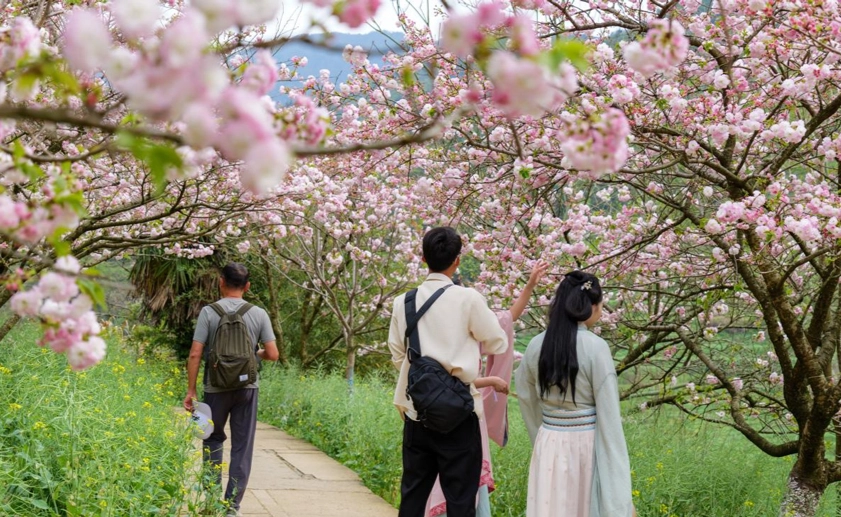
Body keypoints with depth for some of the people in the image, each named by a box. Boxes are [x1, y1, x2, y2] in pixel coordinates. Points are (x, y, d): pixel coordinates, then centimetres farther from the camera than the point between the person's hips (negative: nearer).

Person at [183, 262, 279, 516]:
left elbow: (195, 354, -8)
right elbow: (273, 355, -3)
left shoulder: (209, 312, -5)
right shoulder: (259, 314, -1)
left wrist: (190, 390, -1)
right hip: (247, 388, 1)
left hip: (216, 388, 0)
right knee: (242, 448, 7)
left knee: (213, 439, 19)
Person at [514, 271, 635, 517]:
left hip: (550, 444, 4)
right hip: (587, 444, -4)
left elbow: (525, 394, 15)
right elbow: (608, 416, -14)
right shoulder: (596, 347, -14)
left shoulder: (536, 345, 0)